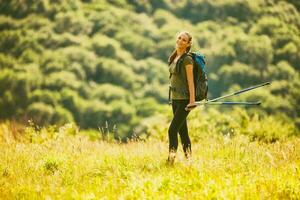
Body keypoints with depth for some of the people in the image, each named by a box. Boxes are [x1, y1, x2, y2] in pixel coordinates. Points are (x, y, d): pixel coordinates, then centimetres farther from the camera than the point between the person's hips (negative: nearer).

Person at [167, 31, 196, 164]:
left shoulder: (187, 59, -12)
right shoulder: (173, 57, 12)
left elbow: (190, 80, -15)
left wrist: (192, 101, -19)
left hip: (184, 99, -9)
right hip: (175, 98, 9)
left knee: (172, 130, -13)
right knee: (182, 130, 11)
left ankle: (171, 160, -12)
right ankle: (188, 158, 17)